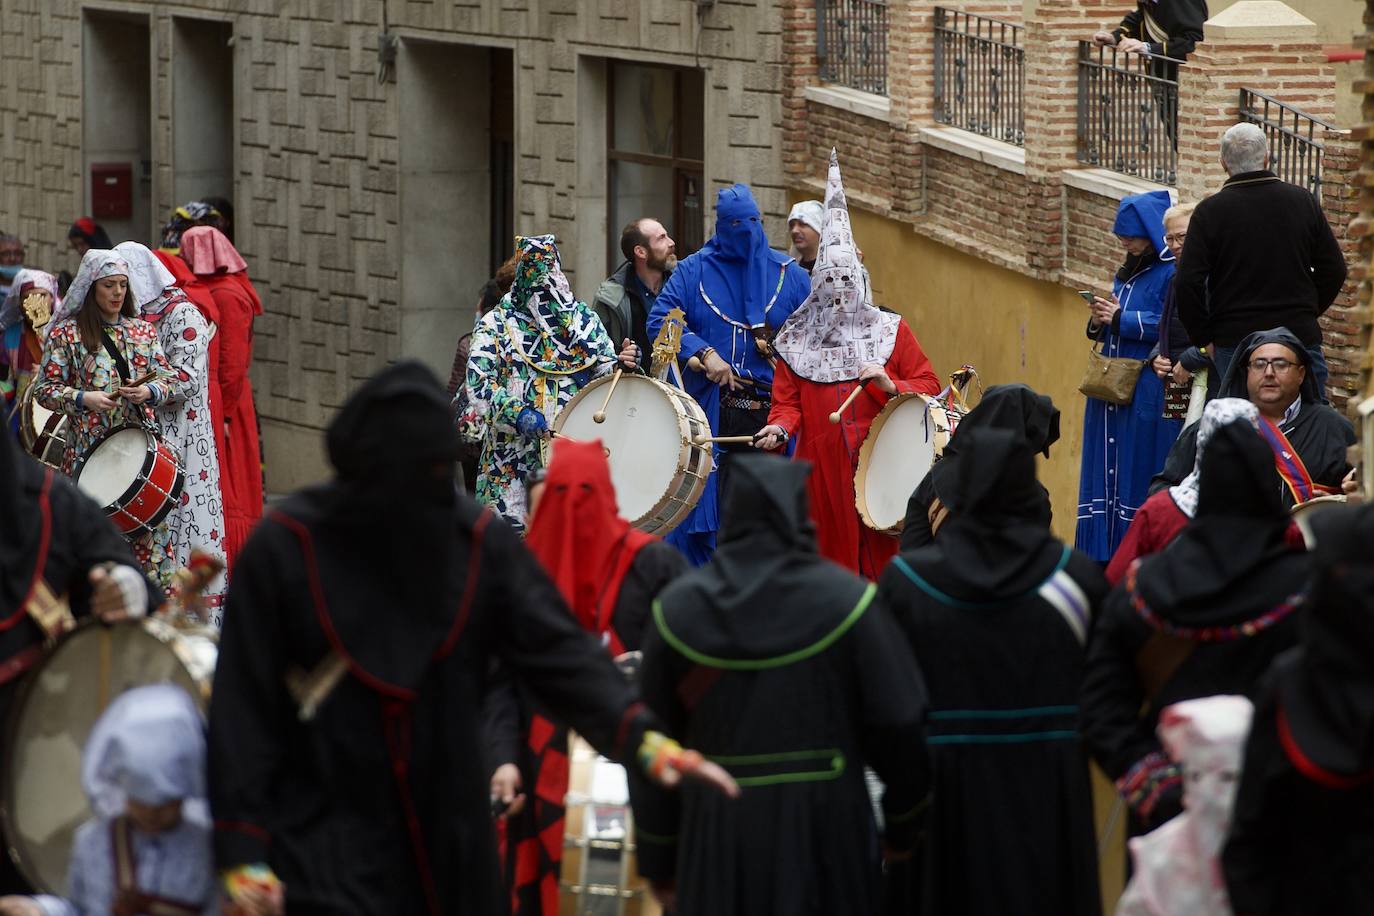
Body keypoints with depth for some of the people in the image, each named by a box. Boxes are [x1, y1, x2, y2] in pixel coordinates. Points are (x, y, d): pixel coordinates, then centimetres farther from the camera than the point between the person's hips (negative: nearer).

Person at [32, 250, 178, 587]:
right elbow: (45, 388, 1)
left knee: (151, 529, -2)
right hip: (89, 448, -3)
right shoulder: (66, 334, 3)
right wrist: (84, 398, -15)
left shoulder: (143, 331, 14)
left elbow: (167, 379, 13)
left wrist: (148, 391, -9)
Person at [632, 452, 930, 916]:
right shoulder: (846, 600, -7)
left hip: (715, 831, 2)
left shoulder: (677, 607, 0)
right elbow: (900, 721, -8)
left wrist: (658, 861, 11)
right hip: (824, 828, -2)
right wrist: (904, 826, 7)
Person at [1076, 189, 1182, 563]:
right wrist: (1100, 322, 0)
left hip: (1148, 389, -9)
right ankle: (1105, 551, 10)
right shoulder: (1127, 272, 18)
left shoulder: (1172, 273, -10)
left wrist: (1120, 319, -16)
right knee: (1106, 464, 7)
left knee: (1137, 468, -9)